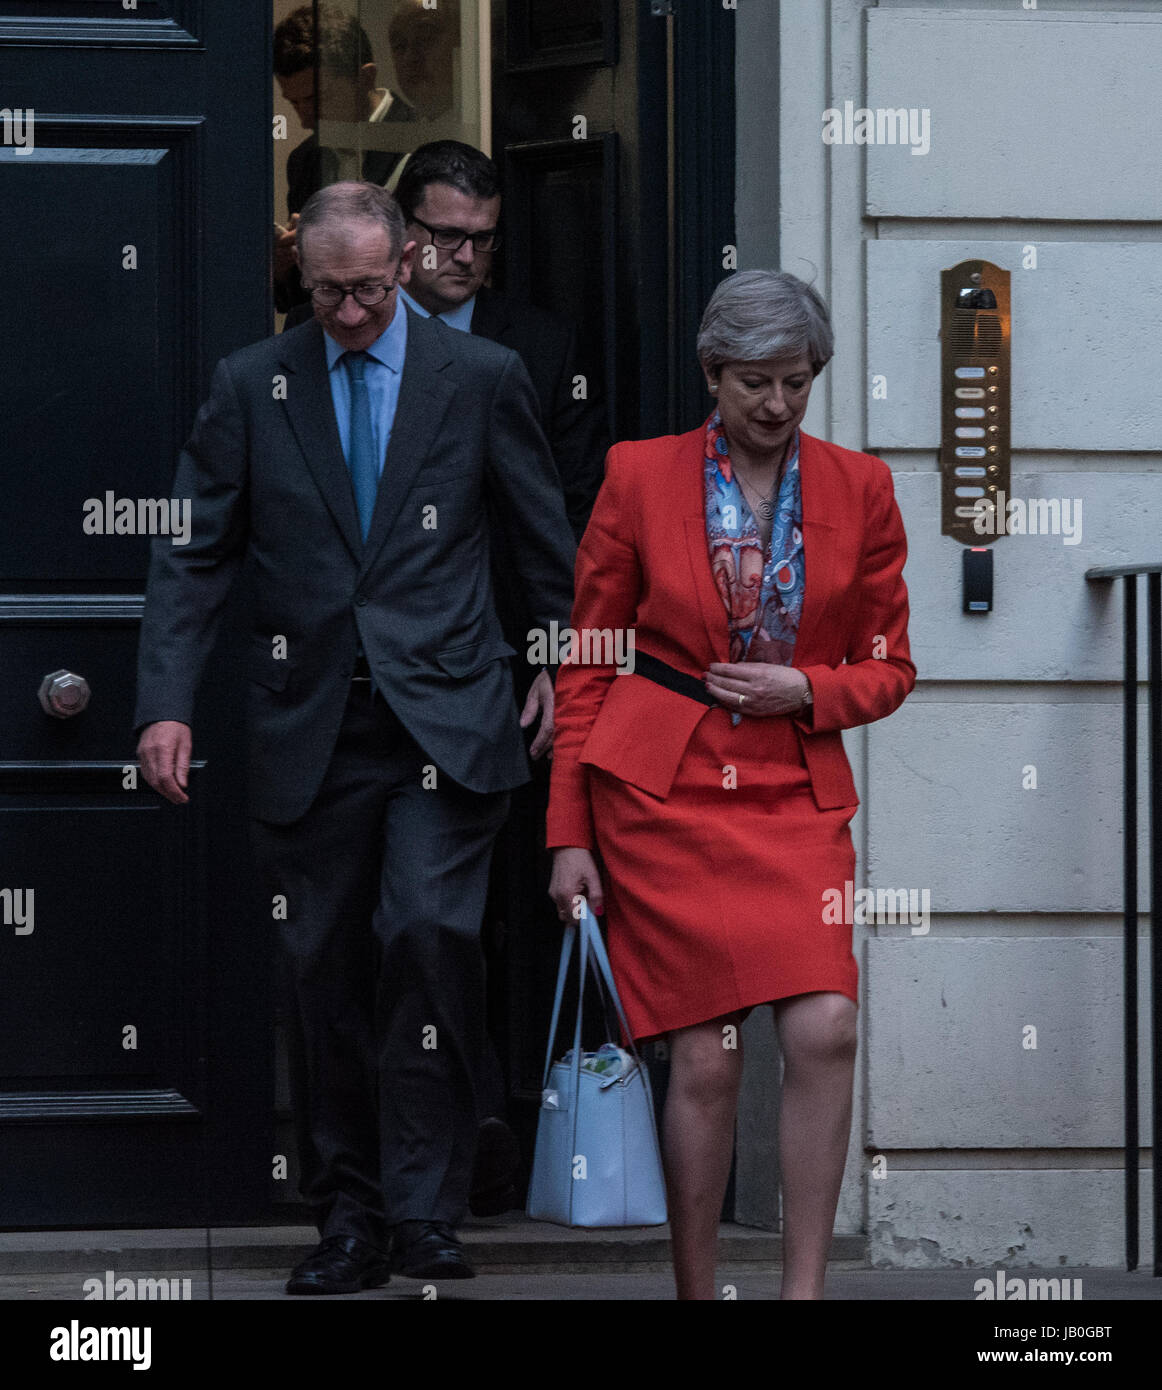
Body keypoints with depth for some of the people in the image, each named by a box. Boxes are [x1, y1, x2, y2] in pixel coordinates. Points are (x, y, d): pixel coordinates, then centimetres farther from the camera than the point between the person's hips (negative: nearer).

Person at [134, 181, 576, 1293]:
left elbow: (546, 543, 14)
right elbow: (193, 556, 5)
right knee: (325, 970, 4)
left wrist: (564, 668, 12)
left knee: (431, 932, -19)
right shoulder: (250, 387, 6)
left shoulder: (481, 379, 4)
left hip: (444, 720, -2)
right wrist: (165, 704, -4)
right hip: (311, 730, 2)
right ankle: (349, 1222, 14)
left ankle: (424, 1210, -11)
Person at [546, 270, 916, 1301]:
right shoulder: (641, 478, 0)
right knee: (706, 1059, -4)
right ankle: (695, 1292, 10)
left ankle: (805, 1289, -7)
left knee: (826, 1031, -15)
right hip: (659, 792, -2)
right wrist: (570, 836, 1)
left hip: (796, 794, 2)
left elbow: (888, 669, 12)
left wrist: (802, 690, -9)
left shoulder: (858, 490, 4)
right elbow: (586, 668, 4)